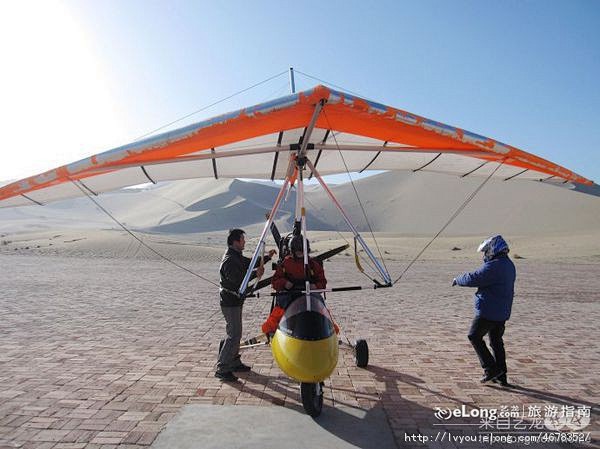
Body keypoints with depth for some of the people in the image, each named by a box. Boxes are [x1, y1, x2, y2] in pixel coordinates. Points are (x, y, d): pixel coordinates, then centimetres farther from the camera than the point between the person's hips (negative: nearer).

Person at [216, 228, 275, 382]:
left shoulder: (237, 256, 11)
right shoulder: (229, 260, -21)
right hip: (230, 303, -10)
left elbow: (250, 263, 22)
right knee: (234, 335, -9)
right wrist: (255, 273, -35)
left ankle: (234, 363, 30)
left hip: (236, 301, 10)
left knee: (235, 333, 18)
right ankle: (222, 369, -2)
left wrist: (267, 257, 15)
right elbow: (236, 278, -34)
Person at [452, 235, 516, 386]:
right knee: (496, 342, 17)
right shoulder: (509, 265, 11)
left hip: (488, 311, -9)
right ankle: (501, 377, 24)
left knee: (474, 337, 6)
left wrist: (457, 280, -6)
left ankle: (491, 369, 6)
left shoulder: (493, 266, -22)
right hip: (502, 312, 9)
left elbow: (473, 279, -22)